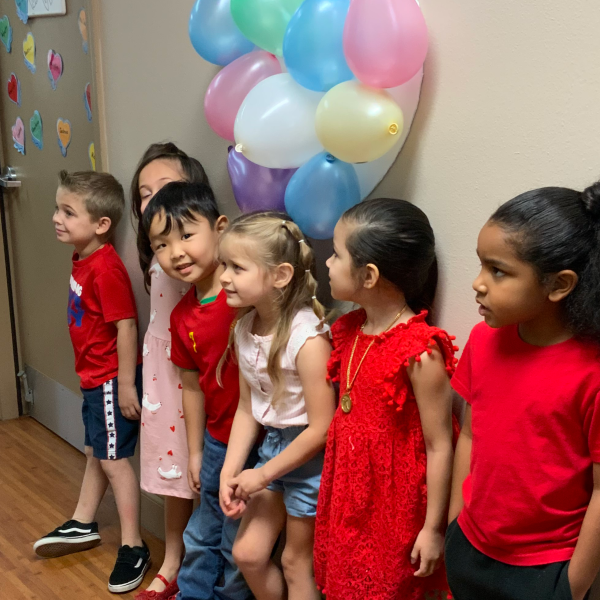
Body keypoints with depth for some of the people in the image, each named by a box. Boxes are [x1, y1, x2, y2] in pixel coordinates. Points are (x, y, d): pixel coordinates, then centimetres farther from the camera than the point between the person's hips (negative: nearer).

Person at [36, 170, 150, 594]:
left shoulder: (106, 268, -25)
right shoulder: (83, 261, 4)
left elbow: (126, 326, -25)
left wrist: (126, 385, -23)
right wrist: (95, 376, 17)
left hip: (112, 380, -9)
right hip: (94, 377, 9)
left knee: (114, 459, 1)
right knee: (95, 452, 23)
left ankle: (134, 548, 14)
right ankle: (83, 525, 40)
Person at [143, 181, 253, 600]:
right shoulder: (182, 317, 2)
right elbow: (193, 386, 10)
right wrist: (196, 452, 15)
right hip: (216, 441, 7)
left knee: (239, 546, 12)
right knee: (202, 534, 25)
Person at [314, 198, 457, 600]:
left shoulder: (419, 353, -24)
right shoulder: (350, 331, -1)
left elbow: (439, 447, -18)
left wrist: (433, 528, -13)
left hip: (394, 505, -7)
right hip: (348, 493, 7)